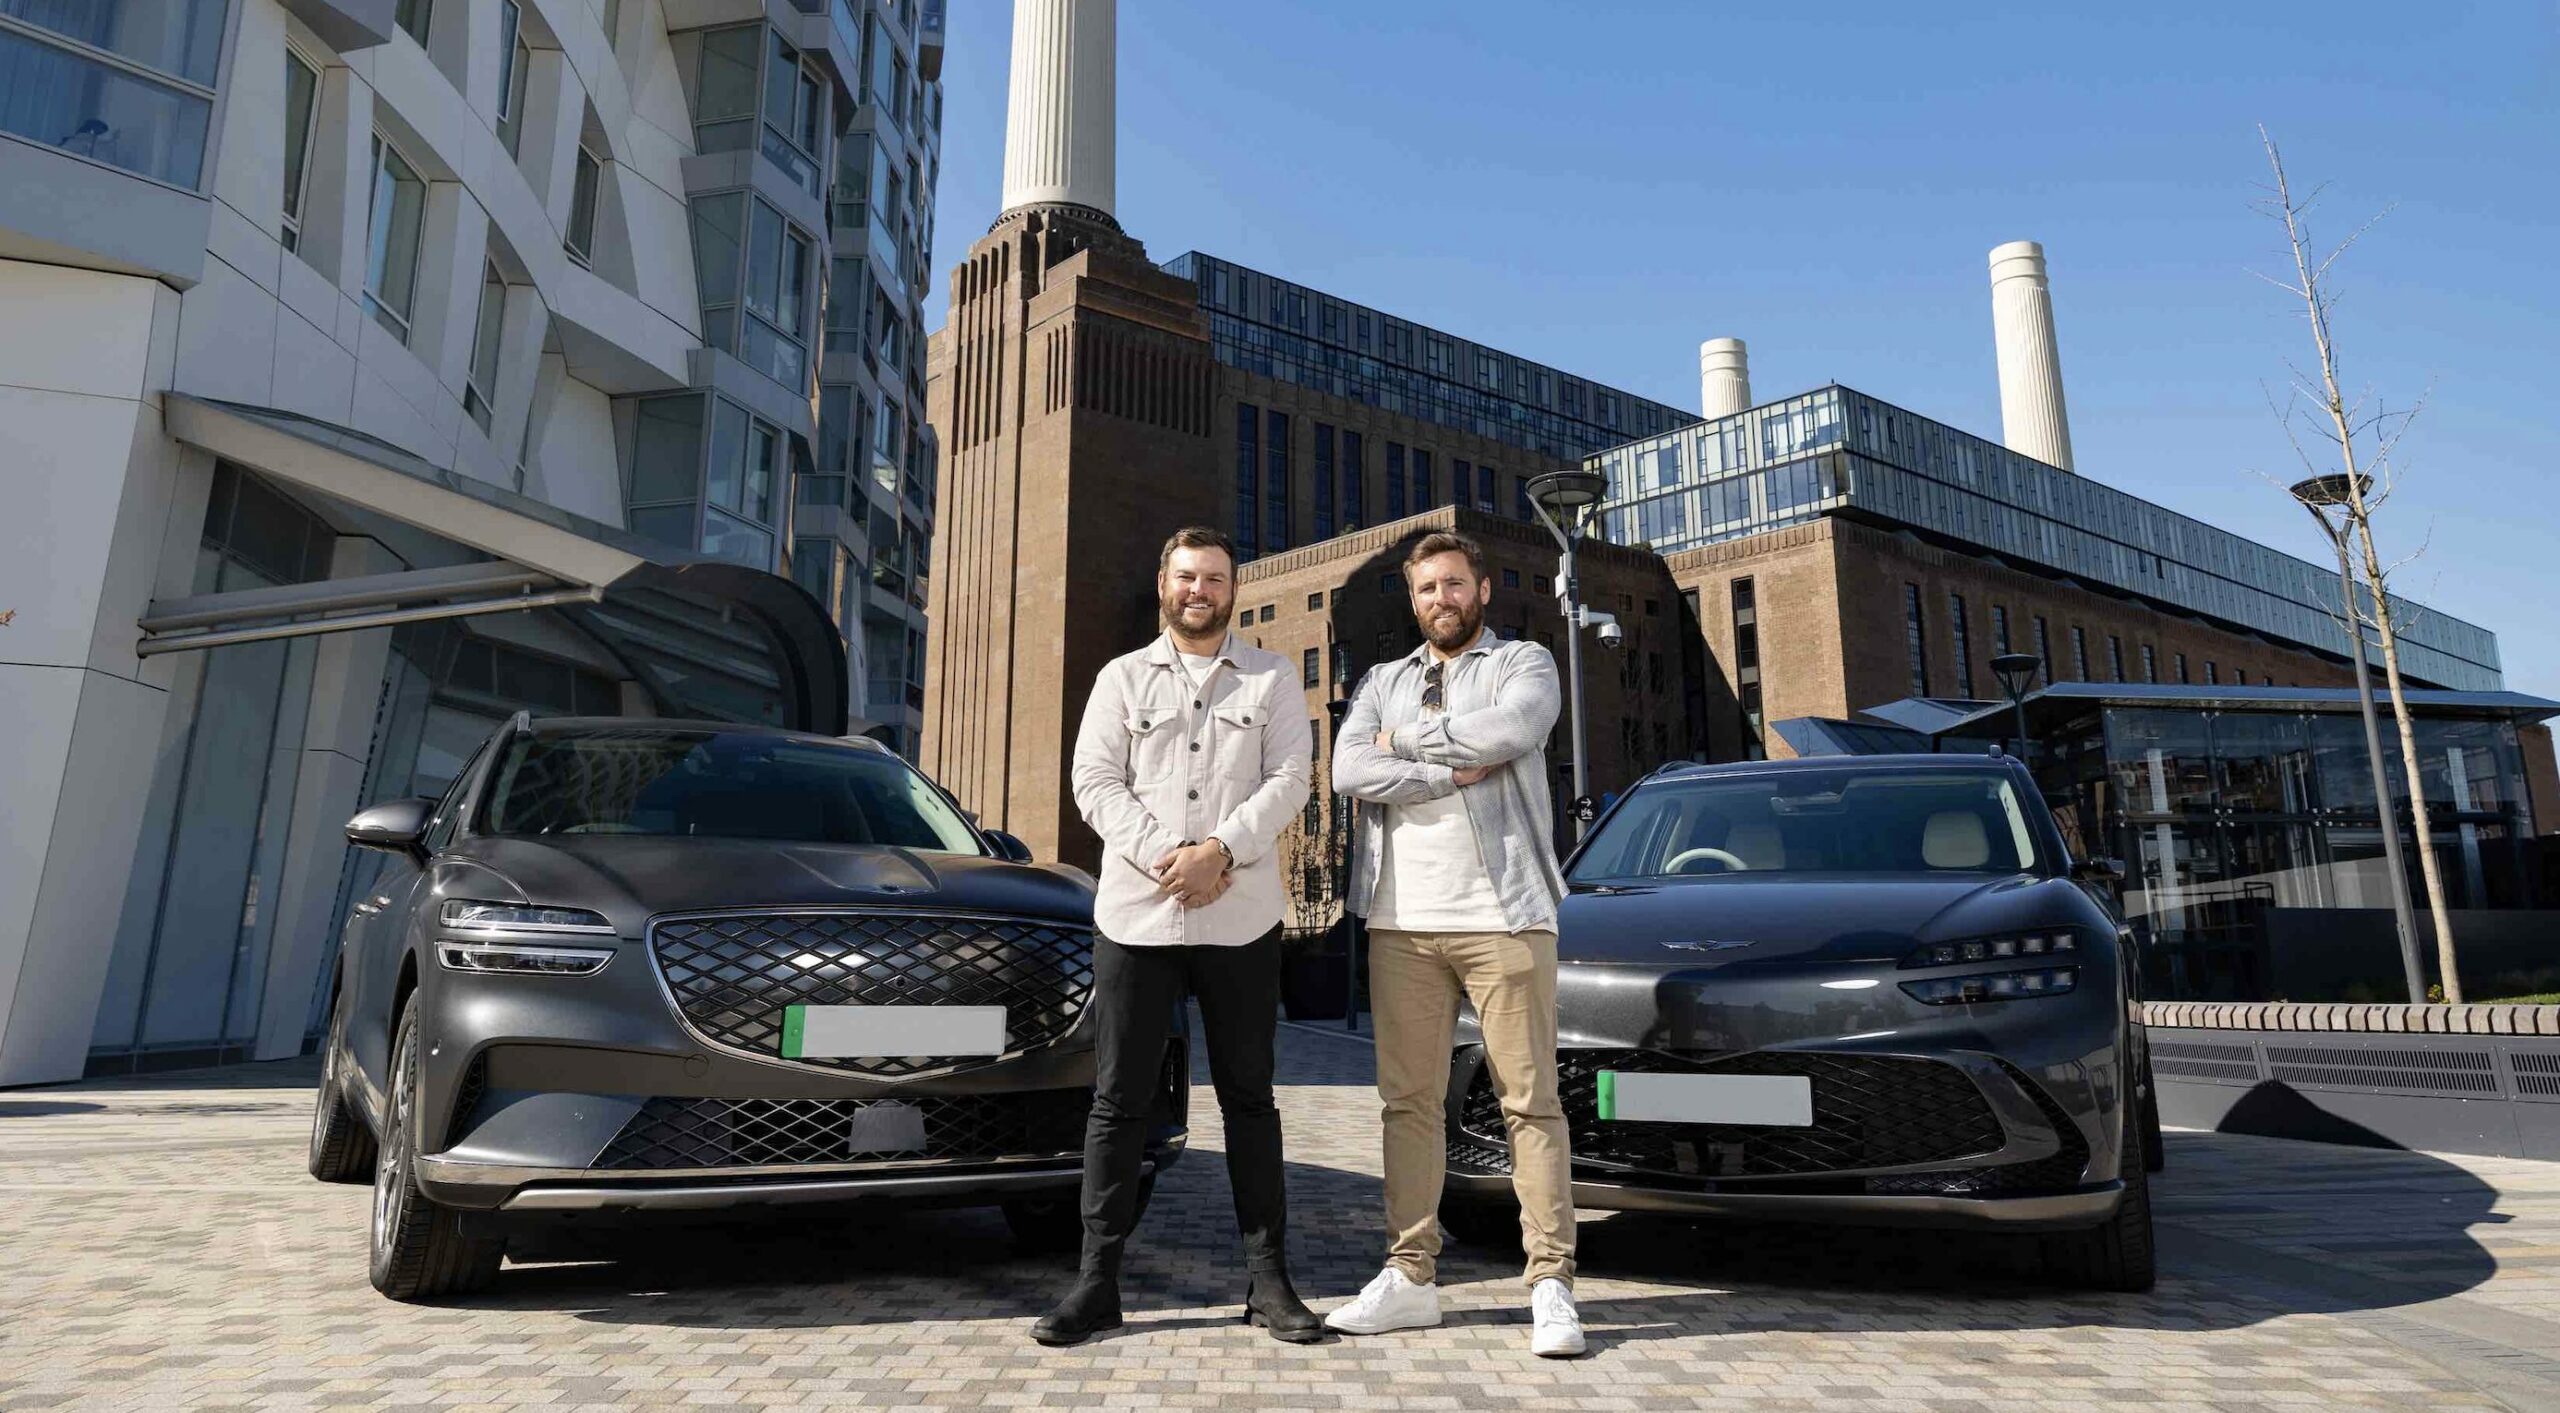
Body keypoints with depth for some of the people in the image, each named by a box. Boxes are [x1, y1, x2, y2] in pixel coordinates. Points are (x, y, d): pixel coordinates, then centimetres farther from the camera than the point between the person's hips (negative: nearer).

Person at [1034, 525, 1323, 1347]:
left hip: (1241, 918, 0)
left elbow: (1288, 780, -1)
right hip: (1134, 916, 1)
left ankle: (1267, 1278, 15)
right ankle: (1097, 1281, 11)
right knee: (1119, 1100, 3)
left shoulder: (1271, 679, 10)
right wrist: (1163, 855, -13)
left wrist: (1220, 850, -16)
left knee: (1248, 1095, 7)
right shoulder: (1122, 678, 12)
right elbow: (1095, 783, 2)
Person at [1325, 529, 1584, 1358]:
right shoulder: (1382, 683, 17)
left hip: (1503, 916, -3)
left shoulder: (1523, 663, 10)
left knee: (1530, 1101, -2)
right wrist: (1458, 772, -10)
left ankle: (1551, 1286, 4)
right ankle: (1410, 1279, 15)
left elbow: (1511, 730, -14)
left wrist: (1405, 738, -1)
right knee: (1409, 1102, 6)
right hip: (1402, 922, 3)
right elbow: (1348, 771, -1)